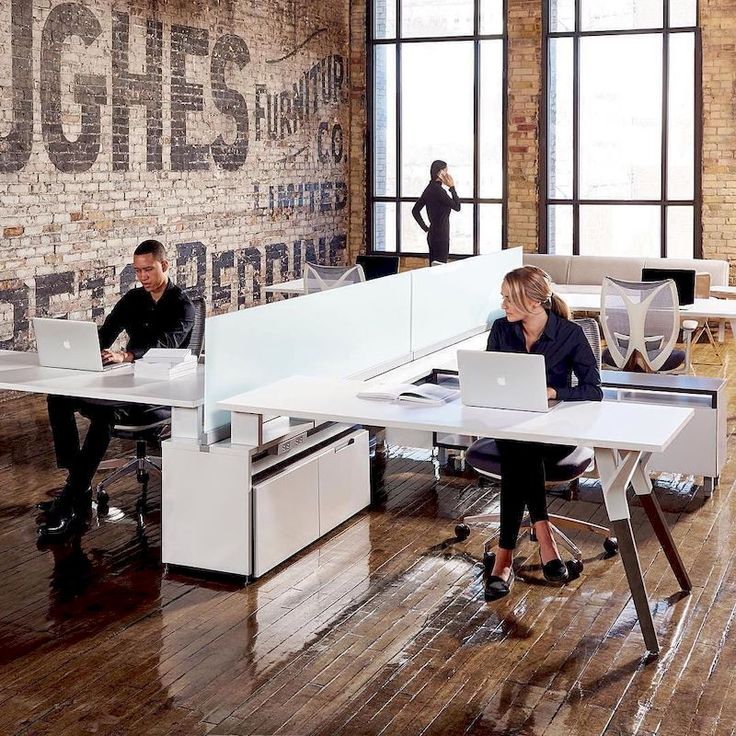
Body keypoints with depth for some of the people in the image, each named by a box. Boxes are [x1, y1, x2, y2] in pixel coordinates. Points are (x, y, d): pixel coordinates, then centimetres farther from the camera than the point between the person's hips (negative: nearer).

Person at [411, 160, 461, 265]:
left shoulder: (429, 188, 9)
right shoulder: (438, 190, -17)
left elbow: (415, 210, 13)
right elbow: (457, 207, -14)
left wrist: (426, 228, 13)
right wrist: (452, 187, -10)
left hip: (432, 233, 9)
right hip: (440, 235, -9)